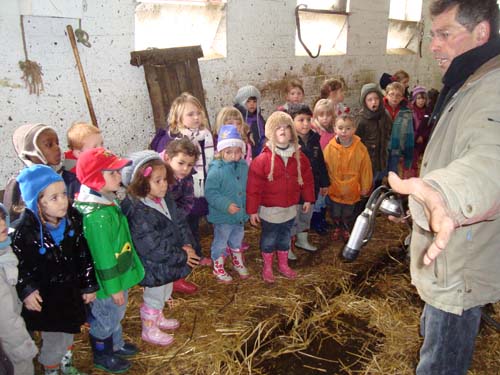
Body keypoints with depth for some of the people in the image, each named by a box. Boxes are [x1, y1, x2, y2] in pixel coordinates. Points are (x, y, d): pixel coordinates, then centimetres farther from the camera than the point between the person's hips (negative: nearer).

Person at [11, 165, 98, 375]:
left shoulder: (73, 219, -11)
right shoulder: (24, 230, -24)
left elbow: (84, 255, -3)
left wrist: (89, 285, 1)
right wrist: (25, 290, -23)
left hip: (71, 291, 5)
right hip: (45, 297, -4)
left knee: (68, 334, 26)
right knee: (54, 342, 11)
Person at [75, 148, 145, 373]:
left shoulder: (108, 202, -2)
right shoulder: (97, 217, -33)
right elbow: (103, 257, -27)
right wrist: (113, 288, -17)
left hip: (119, 274, 9)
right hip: (109, 282, -9)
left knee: (115, 315, 29)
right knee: (105, 320, 15)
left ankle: (116, 345, 52)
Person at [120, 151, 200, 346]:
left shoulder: (165, 201, -3)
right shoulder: (139, 213, -32)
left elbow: (179, 223, 5)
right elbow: (153, 248, -31)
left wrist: (187, 244, -11)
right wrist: (182, 256, -24)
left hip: (169, 263, 9)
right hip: (154, 268, -8)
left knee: (164, 292, 29)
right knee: (154, 296, 14)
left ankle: (158, 317, 55)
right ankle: (149, 329, 38)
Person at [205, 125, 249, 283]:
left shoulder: (244, 166, -3)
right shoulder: (216, 170, -22)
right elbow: (210, 193, -24)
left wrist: (247, 208, 8)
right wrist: (226, 205, -29)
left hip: (240, 215, 6)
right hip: (222, 216, -5)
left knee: (237, 241, 25)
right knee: (220, 242, 13)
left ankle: (238, 263, 47)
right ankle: (218, 268, 33)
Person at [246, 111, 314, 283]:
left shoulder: (298, 156, -4)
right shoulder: (263, 159, -18)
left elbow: (307, 178, 7)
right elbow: (253, 186, -17)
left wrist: (308, 198, 9)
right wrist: (252, 210, -15)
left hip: (290, 208, 4)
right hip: (270, 209, -4)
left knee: (285, 238, 20)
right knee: (269, 239, 12)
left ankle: (283, 265, 39)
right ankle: (267, 268, 30)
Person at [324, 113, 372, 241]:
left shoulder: (360, 148, -15)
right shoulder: (330, 148, -14)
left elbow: (365, 168, -5)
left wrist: (365, 187, 1)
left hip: (351, 190, 0)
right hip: (334, 189, 1)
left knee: (348, 213, 19)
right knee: (335, 212, 20)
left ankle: (346, 229, 44)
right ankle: (337, 228, 46)